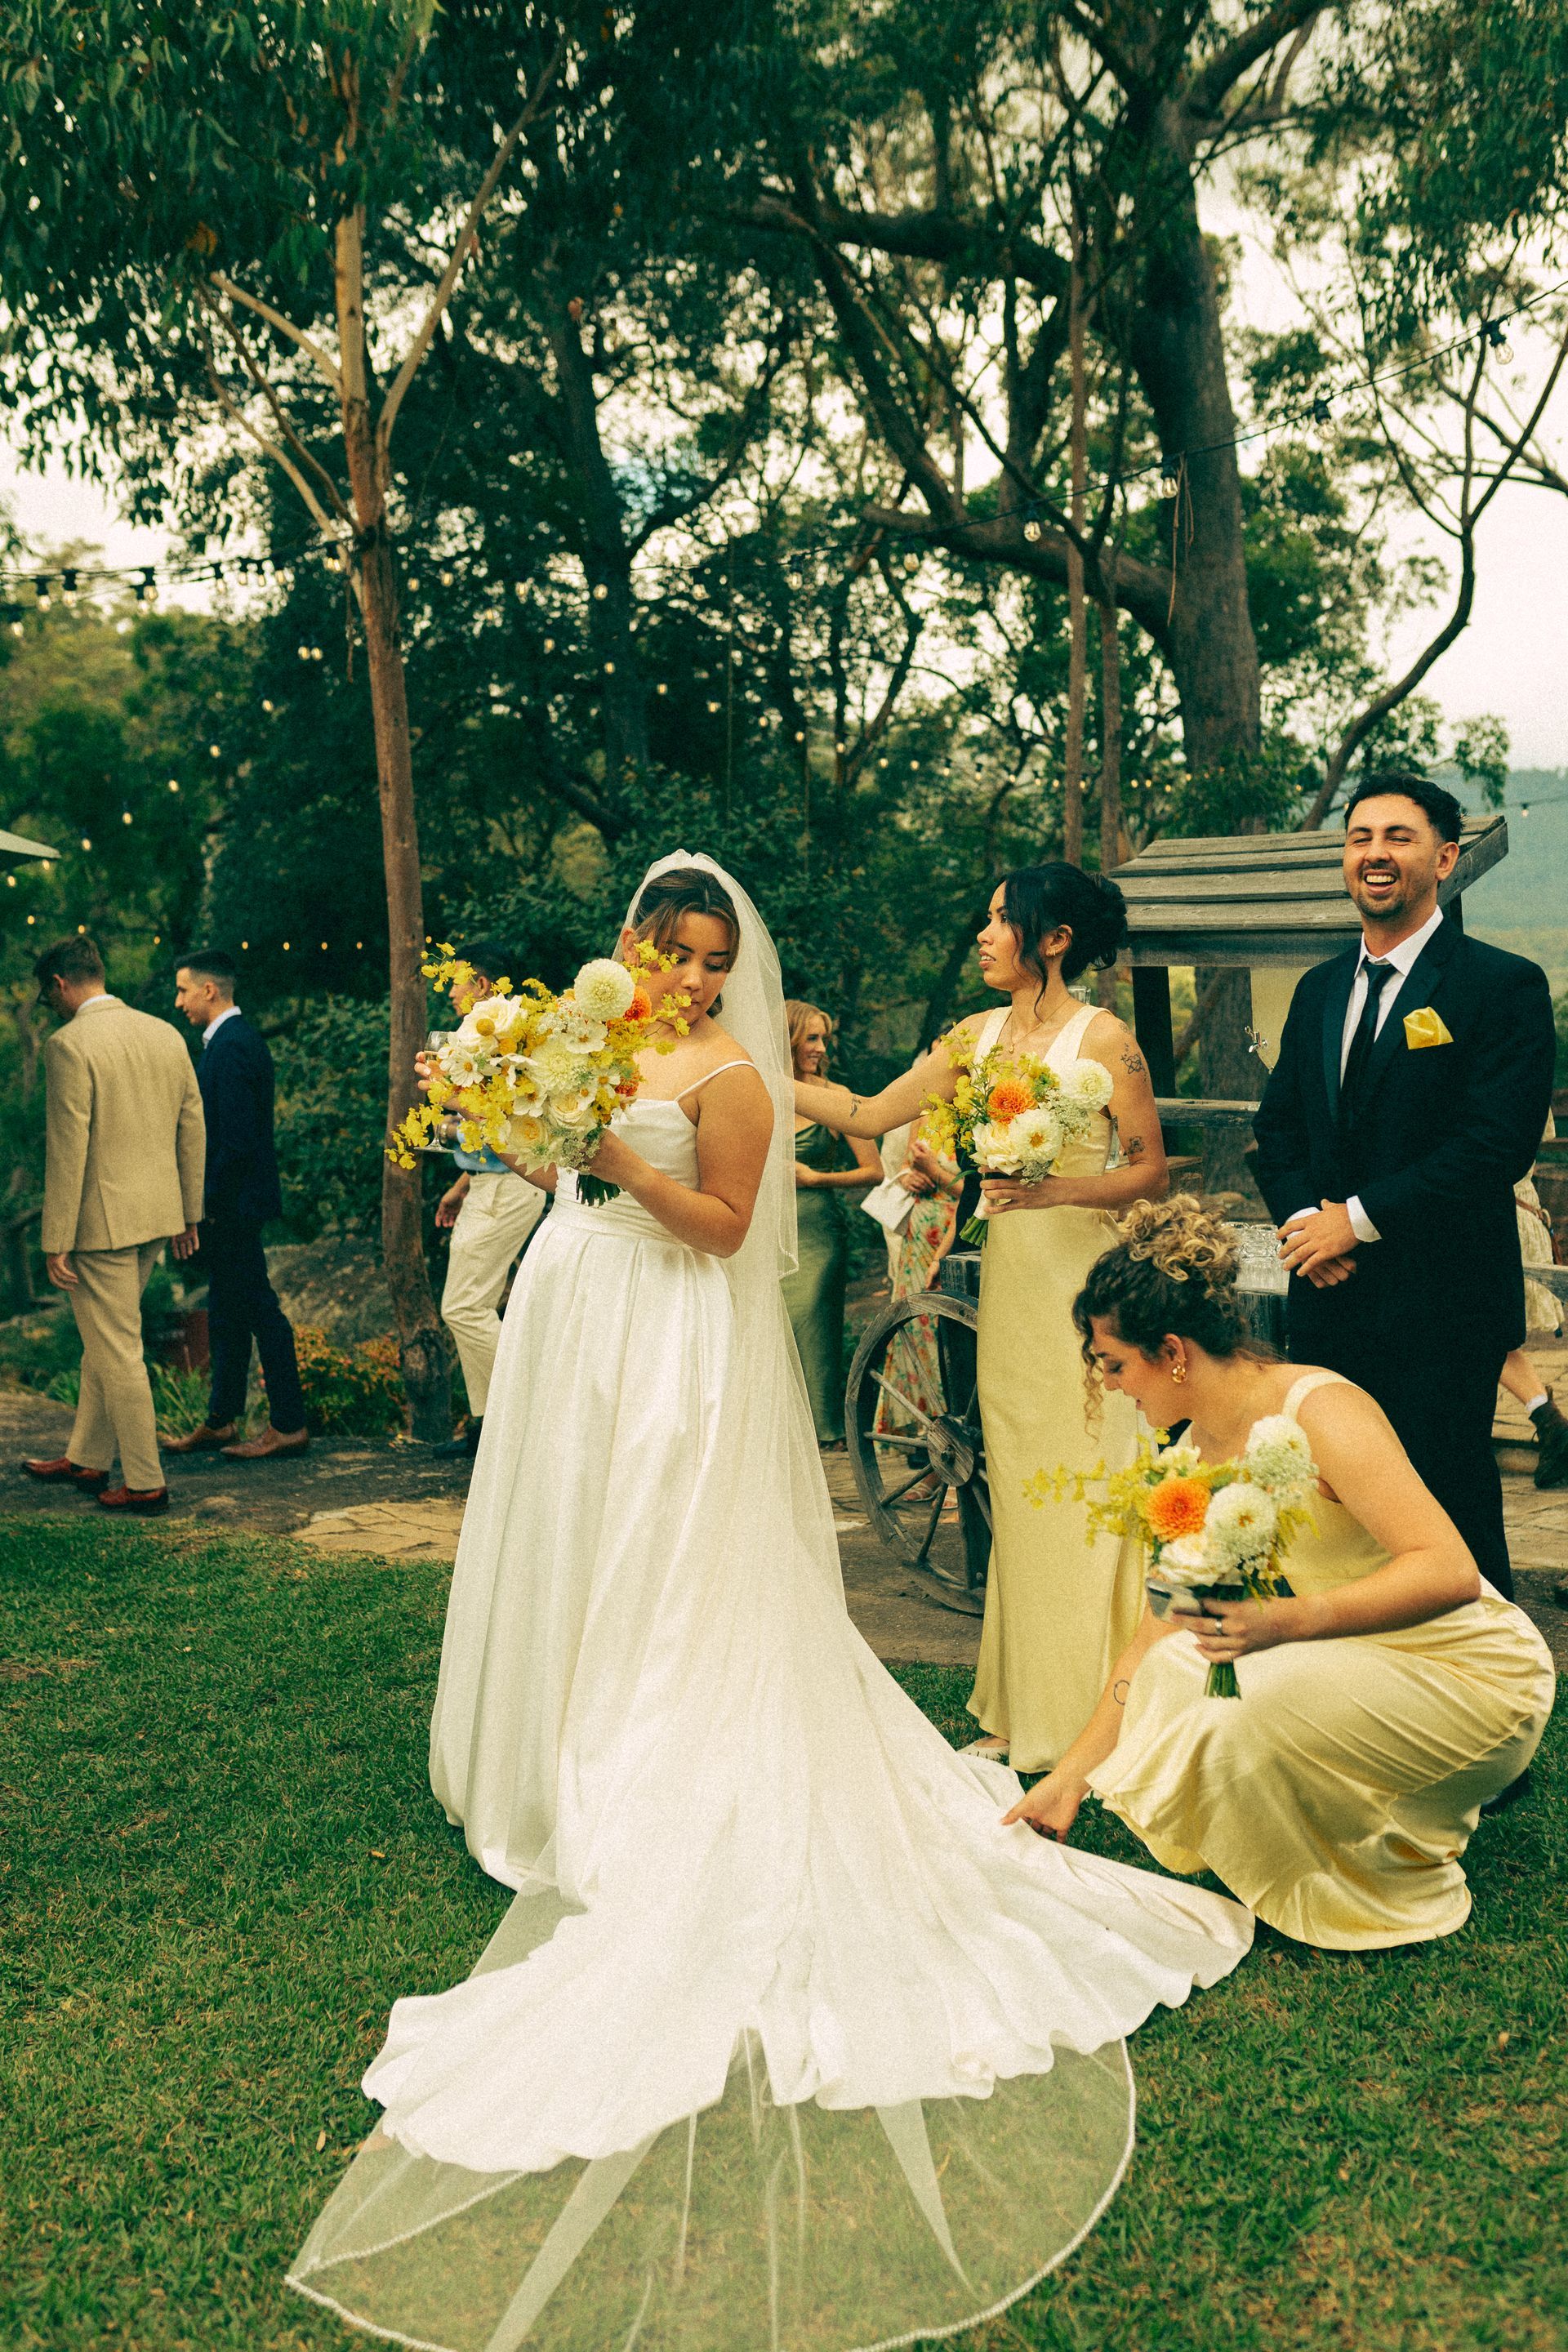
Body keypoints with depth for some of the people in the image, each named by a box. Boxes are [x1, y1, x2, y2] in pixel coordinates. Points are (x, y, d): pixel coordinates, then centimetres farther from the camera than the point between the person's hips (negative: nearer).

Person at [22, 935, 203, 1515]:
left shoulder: (70, 1044, -14)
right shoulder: (166, 1034, 7)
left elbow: (68, 1149, -17)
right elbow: (192, 1129, 11)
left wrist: (55, 1243, -12)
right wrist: (187, 1215, 18)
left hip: (102, 1219, -8)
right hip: (157, 1214, 8)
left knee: (117, 1351, 2)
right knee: (102, 1339, 20)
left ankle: (145, 1484, 8)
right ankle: (86, 1459, 32)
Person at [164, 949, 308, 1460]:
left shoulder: (230, 1047, -18)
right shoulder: (236, 1039, 14)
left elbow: (236, 1137, -24)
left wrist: (207, 1201, -17)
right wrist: (206, 1200, 16)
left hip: (233, 1205, -11)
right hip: (227, 1205, 11)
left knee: (258, 1308, -4)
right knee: (226, 1312, 15)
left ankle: (288, 1426, 4)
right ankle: (221, 1421, 25)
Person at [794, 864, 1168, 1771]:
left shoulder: (1104, 1038, -8)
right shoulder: (978, 1037, 9)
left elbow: (1151, 1170, -7)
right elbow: (868, 1113, 9)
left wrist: (1056, 1189, -22)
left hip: (1085, 1279, -6)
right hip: (1010, 1282, 6)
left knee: (1083, 1491, 1)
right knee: (1018, 1488, 11)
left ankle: (1094, 1715, 16)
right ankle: (1025, 1711, 23)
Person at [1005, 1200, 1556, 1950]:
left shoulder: (1322, 1412, -24)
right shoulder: (1197, 1455, 0)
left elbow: (1450, 1572, -33)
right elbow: (1160, 1630, 6)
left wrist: (1284, 1621, -44)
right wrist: (1071, 1775, 6)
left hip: (1476, 1677, -8)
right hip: (1360, 1664, 8)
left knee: (1266, 1705, -30)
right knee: (1176, 1673, -7)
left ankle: (1397, 1888, -2)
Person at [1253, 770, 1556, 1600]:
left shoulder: (1503, 986, -7)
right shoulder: (1320, 989, 14)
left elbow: (1499, 1144, -16)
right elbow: (1278, 1122, 15)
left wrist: (1359, 1218, -16)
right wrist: (1304, 1217, -4)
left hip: (1441, 1312, -6)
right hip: (1330, 1299, 6)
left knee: (1449, 1516, 2)